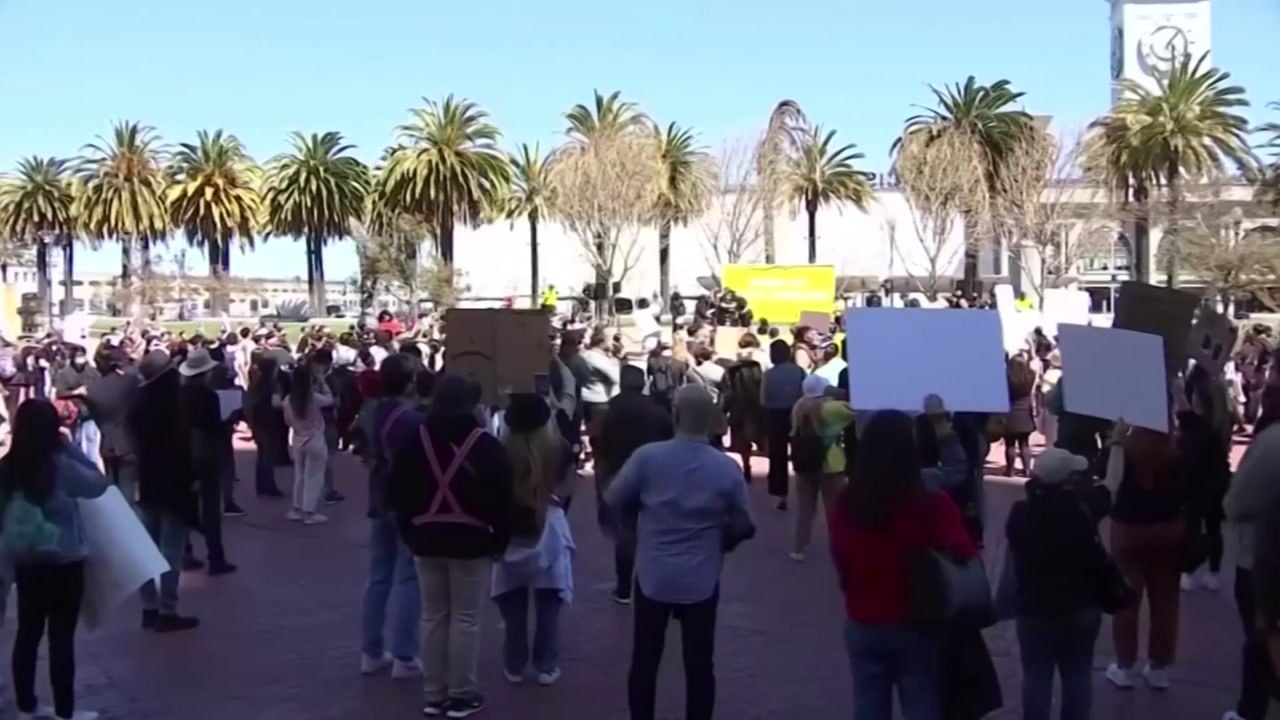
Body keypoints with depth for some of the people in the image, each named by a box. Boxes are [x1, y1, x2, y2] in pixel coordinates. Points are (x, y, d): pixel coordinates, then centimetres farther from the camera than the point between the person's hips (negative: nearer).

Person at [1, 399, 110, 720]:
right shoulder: (60, 465, -18)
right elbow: (99, 484, -5)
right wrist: (71, 447, -4)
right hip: (62, 563, -5)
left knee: (28, 633, 14)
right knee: (61, 637, 2)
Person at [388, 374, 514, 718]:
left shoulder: (412, 439, 2)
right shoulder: (485, 444, -9)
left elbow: (397, 492, 7)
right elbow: (502, 498, -9)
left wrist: (410, 532, 15)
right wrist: (500, 540, 2)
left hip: (426, 540, 3)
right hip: (471, 541, -3)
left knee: (433, 616, 11)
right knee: (465, 618, 3)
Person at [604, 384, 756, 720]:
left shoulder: (647, 456, -13)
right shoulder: (727, 468, -10)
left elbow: (613, 500, -1)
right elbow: (743, 526, -2)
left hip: (653, 576, 0)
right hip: (701, 580, 0)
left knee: (644, 660, 13)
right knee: (699, 664, 10)